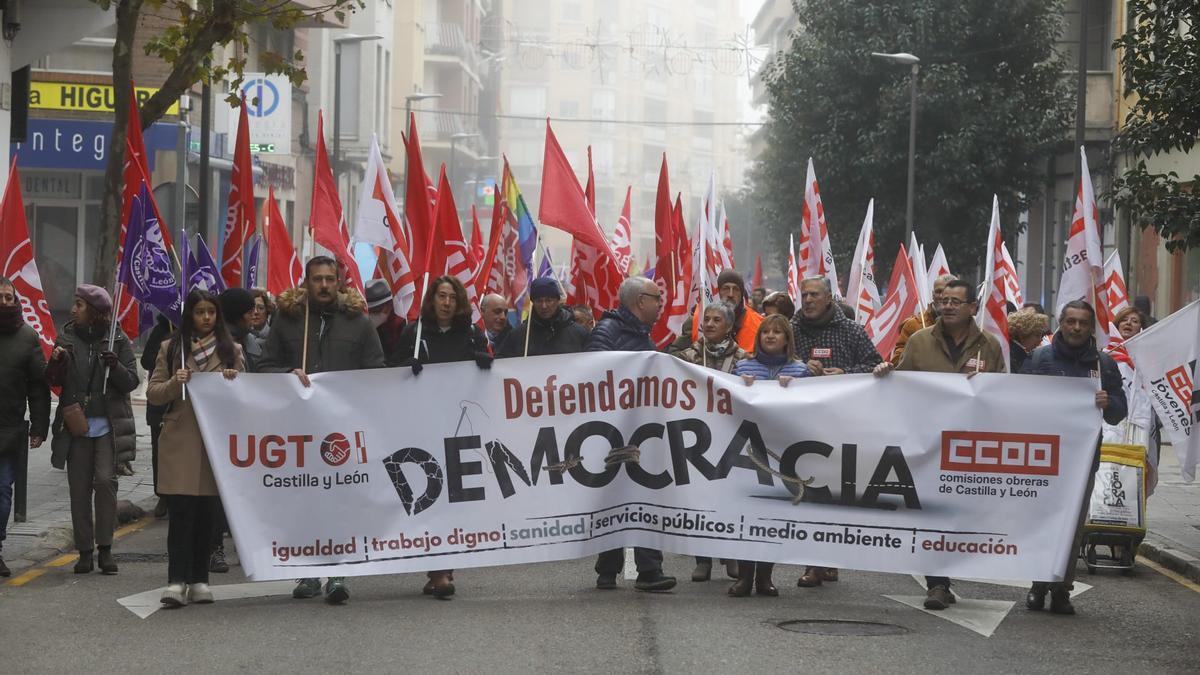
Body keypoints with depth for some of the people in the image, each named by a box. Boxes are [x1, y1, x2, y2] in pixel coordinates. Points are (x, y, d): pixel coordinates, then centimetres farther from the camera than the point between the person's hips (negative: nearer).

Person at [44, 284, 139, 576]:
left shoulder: (118, 340, 0)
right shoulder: (67, 338, 8)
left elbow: (131, 382, -2)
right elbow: (53, 382, 10)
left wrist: (115, 366, -21)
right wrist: (55, 363, -10)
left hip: (108, 425, -3)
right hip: (76, 425, 3)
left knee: (105, 480, -15)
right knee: (79, 488, 3)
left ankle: (104, 547, -6)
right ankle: (85, 551, 10)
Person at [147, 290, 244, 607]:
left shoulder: (231, 350, 12)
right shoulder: (171, 349, 9)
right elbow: (152, 393, 8)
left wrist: (234, 381, -8)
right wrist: (174, 384, -12)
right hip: (179, 441, -1)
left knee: (206, 512, 4)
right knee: (180, 511, -8)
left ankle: (199, 580, 10)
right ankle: (177, 581, -12)